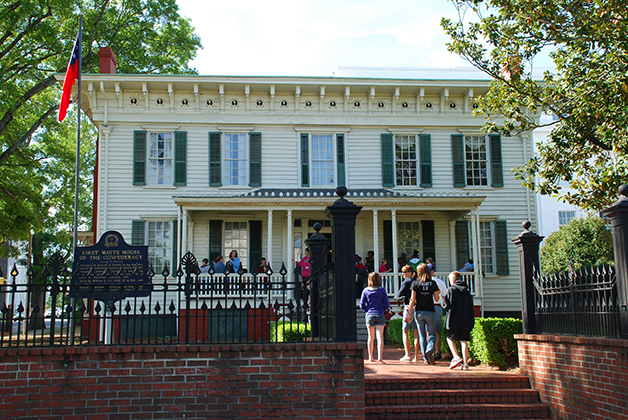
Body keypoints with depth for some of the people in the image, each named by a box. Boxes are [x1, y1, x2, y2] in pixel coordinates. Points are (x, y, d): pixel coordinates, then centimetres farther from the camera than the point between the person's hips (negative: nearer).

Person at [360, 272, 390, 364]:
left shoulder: (366, 291, -1)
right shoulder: (382, 290, -3)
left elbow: (362, 305, -1)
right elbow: (387, 305, -2)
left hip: (369, 315, 2)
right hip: (380, 315, -1)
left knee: (371, 337, 14)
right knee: (380, 337, -4)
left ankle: (370, 357, 22)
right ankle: (380, 357, -14)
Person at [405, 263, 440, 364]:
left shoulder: (415, 283, -3)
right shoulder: (433, 283, -2)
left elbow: (412, 300, -4)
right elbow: (437, 299, 3)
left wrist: (409, 314, 0)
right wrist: (438, 293, 25)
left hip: (419, 312, 1)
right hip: (429, 312, -1)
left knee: (422, 335, 10)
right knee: (432, 334, 8)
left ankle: (426, 358, 8)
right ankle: (429, 350, -20)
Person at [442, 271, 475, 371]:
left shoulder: (451, 290, -5)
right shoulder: (467, 291, 11)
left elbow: (446, 305, -10)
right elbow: (471, 306, 14)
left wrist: (443, 301, 10)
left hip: (454, 319, -4)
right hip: (466, 320, 4)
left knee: (450, 338, 11)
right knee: (464, 341, 4)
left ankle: (456, 357, -6)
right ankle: (465, 363, 0)